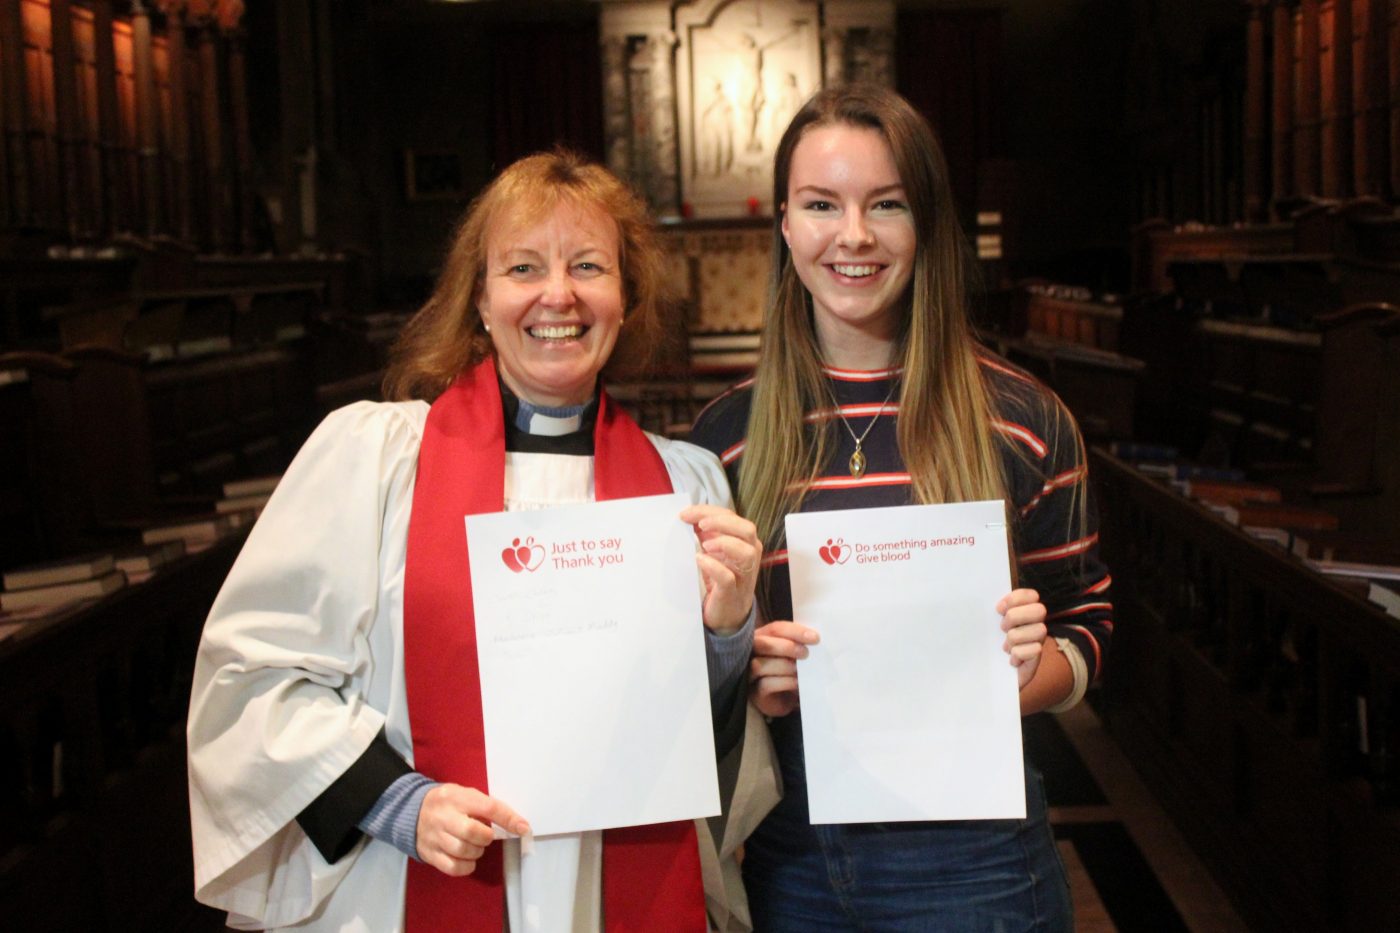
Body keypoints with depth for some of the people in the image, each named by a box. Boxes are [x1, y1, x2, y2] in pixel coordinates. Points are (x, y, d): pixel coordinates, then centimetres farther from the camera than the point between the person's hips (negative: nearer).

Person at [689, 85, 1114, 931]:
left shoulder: (1022, 420, -3)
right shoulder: (726, 434, 1)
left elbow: (1084, 629, 5)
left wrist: (1031, 668, -16)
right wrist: (746, 678, -12)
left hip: (966, 856, -1)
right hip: (784, 852, 2)